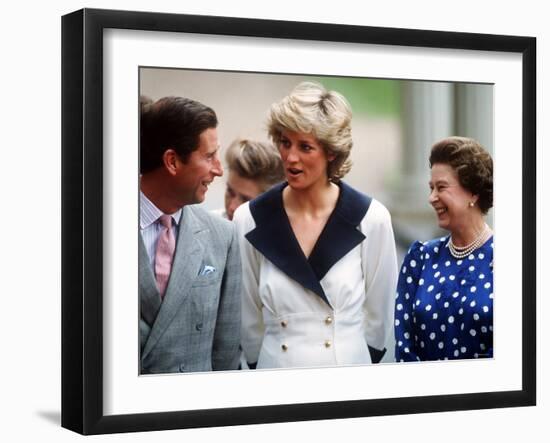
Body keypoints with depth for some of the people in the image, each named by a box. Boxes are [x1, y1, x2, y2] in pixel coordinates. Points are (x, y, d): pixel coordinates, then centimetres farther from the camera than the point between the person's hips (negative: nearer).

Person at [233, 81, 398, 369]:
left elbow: (378, 316, -1)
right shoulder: (249, 220, -6)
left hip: (349, 368, -1)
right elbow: (249, 318, 1)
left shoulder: (371, 219, -9)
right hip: (276, 369, 1)